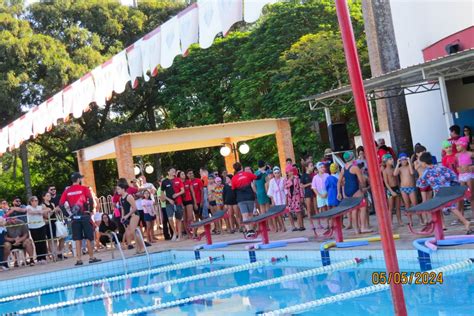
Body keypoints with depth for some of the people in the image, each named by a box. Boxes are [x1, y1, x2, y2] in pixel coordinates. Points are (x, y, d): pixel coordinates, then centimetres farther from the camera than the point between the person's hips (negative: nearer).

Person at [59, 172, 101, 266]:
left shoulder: (67, 191, 6)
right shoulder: (84, 189, -2)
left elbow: (61, 204, 0)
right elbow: (91, 201, -14)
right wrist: (89, 210, 0)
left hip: (74, 217, 3)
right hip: (84, 216, -3)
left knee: (78, 239, 6)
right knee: (88, 238, 4)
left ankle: (79, 259, 4)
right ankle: (91, 257, 7)